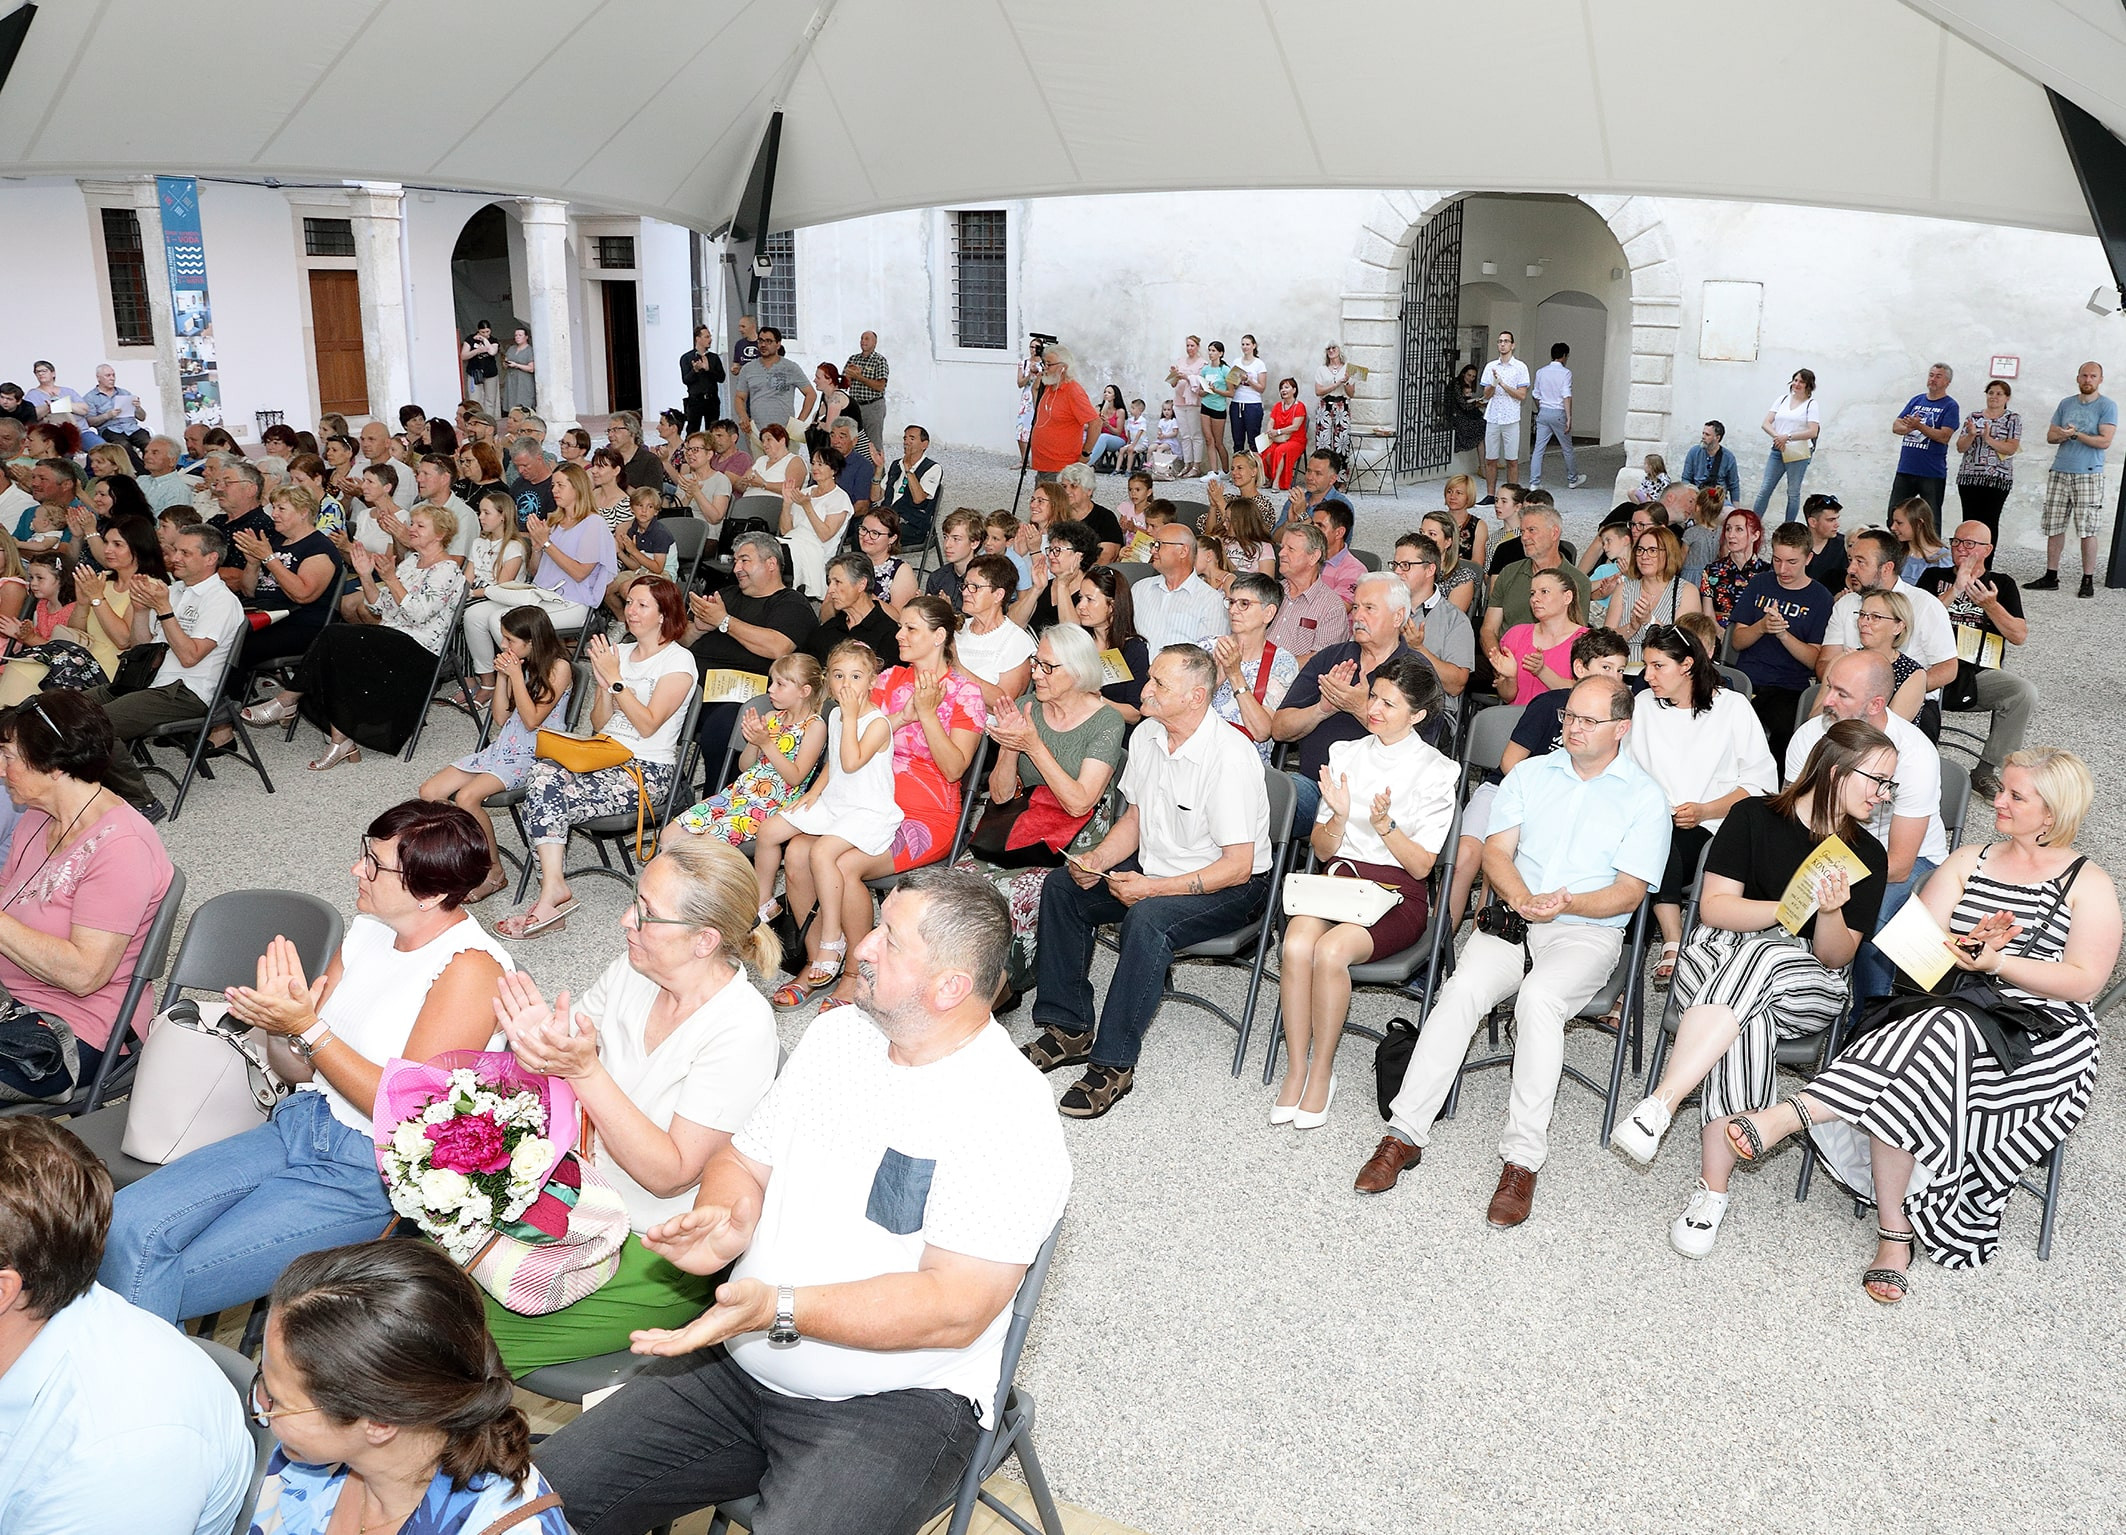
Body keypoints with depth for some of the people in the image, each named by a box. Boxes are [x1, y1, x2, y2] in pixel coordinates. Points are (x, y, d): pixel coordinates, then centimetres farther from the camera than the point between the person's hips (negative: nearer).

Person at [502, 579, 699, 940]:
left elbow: (647, 725, -13)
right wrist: (604, 684, -3)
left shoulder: (679, 661, -3)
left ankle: (552, 892, -18)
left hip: (647, 771, -6)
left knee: (551, 802, -27)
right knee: (542, 777, -27)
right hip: (603, 757, 6)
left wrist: (615, 678, -12)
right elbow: (599, 724, 14)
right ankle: (553, 890, -33)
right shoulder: (619, 652, 17)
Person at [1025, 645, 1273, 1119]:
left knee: (1147, 918, -35)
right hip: (1153, 867, 9)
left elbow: (1238, 865, -24)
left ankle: (1114, 1064, -26)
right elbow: (1134, 817, 13)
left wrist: (1152, 888, -27)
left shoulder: (1230, 758, -25)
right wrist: (1099, 859, -8)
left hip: (1230, 886, -8)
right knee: (1061, 887, -3)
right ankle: (1069, 1029, 3)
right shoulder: (1146, 735, -1)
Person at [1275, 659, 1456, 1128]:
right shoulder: (1344, 754, 12)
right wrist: (1339, 815, -9)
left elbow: (1421, 865, -2)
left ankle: (1322, 1073, -15)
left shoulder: (1438, 773, 1)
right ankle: (1295, 1071, -16)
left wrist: (1384, 824, -17)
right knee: (1297, 945, -30)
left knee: (1331, 950, -33)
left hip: (1397, 893, -3)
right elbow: (1322, 850, 12)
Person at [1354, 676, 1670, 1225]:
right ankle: (1404, 1133, -25)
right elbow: (1496, 851, 6)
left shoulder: (1645, 798, 5)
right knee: (1463, 988, -27)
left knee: (1539, 996, -35)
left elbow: (1629, 891, -3)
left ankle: (1523, 1159, -30)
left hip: (1587, 931, -3)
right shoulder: (1530, 774, 15)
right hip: (1510, 918, 3)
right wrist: (1523, 899, -15)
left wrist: (1567, 903, -22)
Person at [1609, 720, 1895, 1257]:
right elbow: (1714, 907, -5)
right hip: (1719, 954, -1)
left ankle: (1659, 1106, -43)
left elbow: (1836, 958, 4)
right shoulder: (1754, 816, 3)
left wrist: (1832, 912, -17)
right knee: (1750, 1023, -39)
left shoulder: (1867, 856, 9)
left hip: (1808, 989, 1)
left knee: (1759, 959, -38)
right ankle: (1715, 1189, -38)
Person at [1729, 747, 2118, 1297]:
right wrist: (1966, 946, -14)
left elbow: (2083, 981, -4)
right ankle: (1894, 1232, -27)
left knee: (1934, 1041, -38)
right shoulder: (1968, 861, 19)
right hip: (1949, 1009, 3)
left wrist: (1995, 962, -17)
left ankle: (1787, 1117, -44)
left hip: (2041, 1036, -3)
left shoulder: (2090, 885, 8)